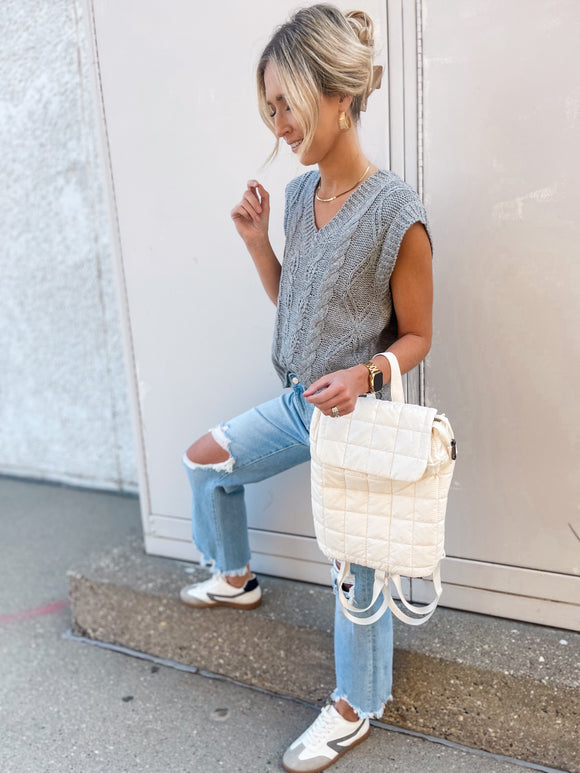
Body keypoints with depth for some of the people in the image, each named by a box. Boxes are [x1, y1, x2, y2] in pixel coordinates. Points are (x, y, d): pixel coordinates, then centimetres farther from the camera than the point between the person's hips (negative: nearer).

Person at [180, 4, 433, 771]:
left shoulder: (395, 212, -20)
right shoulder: (298, 192, 1)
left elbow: (415, 337, -12)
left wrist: (364, 374, -30)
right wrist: (257, 241, -3)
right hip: (298, 402, 7)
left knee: (356, 564, 5)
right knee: (207, 459, 17)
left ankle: (355, 707, 32)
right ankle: (236, 578, 43)